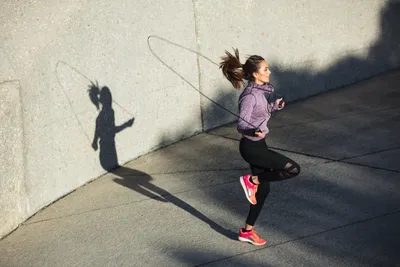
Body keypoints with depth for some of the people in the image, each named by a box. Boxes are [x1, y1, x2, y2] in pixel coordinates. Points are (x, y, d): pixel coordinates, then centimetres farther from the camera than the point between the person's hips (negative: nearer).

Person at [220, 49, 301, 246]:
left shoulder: (263, 89, 4)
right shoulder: (249, 96, -22)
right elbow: (241, 125, -25)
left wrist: (275, 106, 3)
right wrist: (254, 131, -44)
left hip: (258, 145, 9)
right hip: (251, 147, -9)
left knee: (263, 190, 14)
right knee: (293, 169, -11)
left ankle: (247, 231, 27)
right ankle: (252, 180, 2)